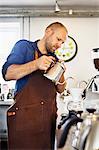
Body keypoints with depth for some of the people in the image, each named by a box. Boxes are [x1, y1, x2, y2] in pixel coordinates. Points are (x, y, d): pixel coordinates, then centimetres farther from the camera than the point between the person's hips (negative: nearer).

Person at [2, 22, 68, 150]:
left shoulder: (54, 59, 16)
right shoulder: (24, 46, -1)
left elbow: (60, 89, 18)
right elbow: (7, 73, -14)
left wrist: (61, 77, -3)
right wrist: (36, 64, -25)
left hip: (49, 115, 6)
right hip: (26, 115, -5)